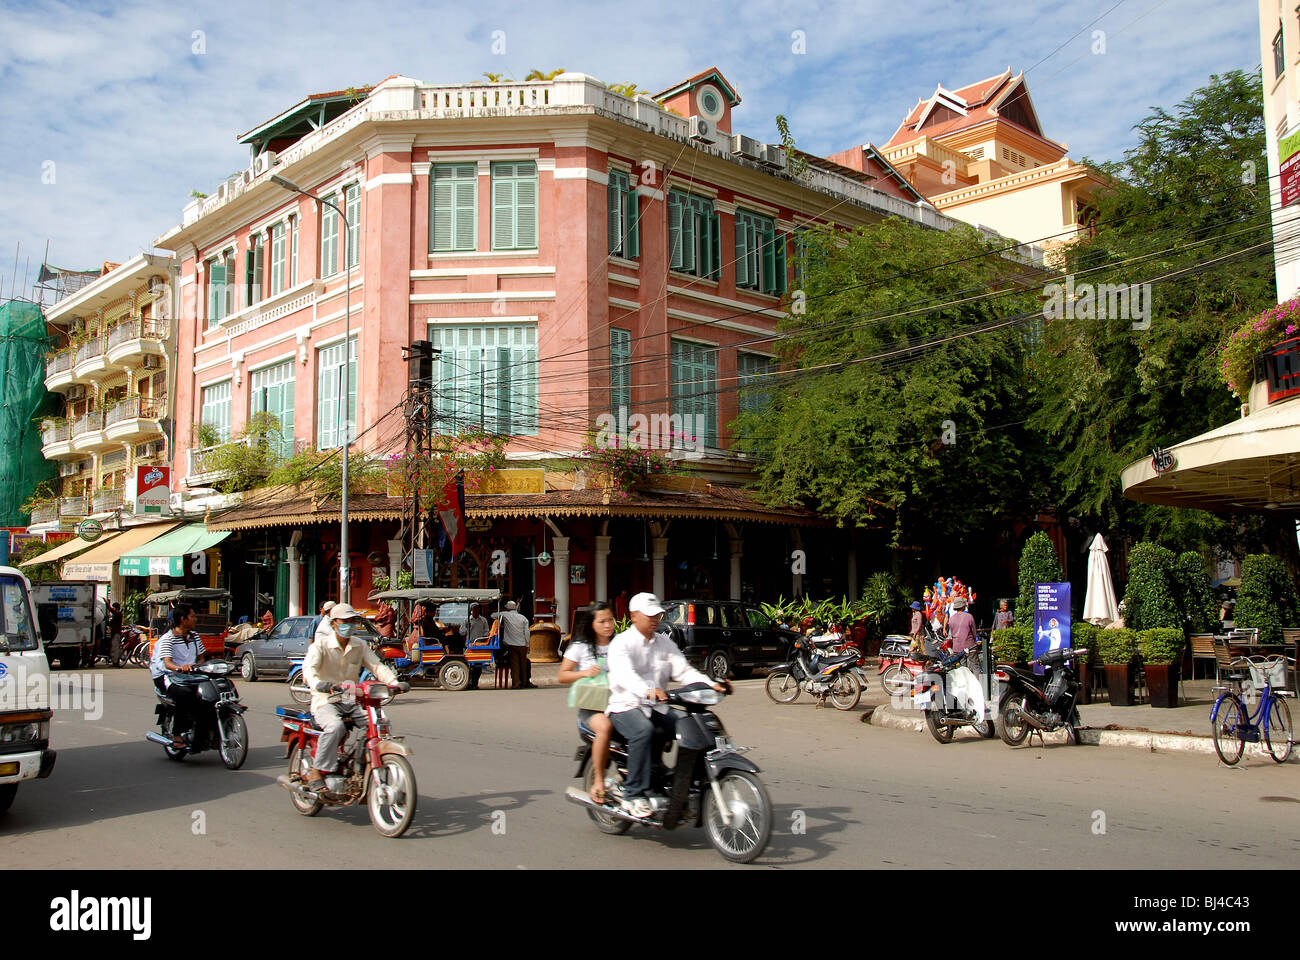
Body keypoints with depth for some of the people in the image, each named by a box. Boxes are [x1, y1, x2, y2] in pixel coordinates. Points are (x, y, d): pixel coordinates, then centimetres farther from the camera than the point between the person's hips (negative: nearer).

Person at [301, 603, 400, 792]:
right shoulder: (320, 647, -4)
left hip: (352, 701, 5)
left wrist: (394, 682, -17)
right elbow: (309, 667, -22)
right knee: (335, 726, -35)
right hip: (326, 701, -5)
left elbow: (377, 665, 2)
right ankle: (316, 772, -23)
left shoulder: (360, 647, 12)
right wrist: (318, 683, -45)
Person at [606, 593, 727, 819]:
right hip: (626, 707, -6)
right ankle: (634, 795, -26)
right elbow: (625, 674, -25)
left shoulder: (665, 643, 14)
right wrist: (648, 691, -46)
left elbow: (683, 670, 3)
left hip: (657, 707, 6)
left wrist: (711, 685, -16)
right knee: (644, 732, -35)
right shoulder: (621, 643, -6)